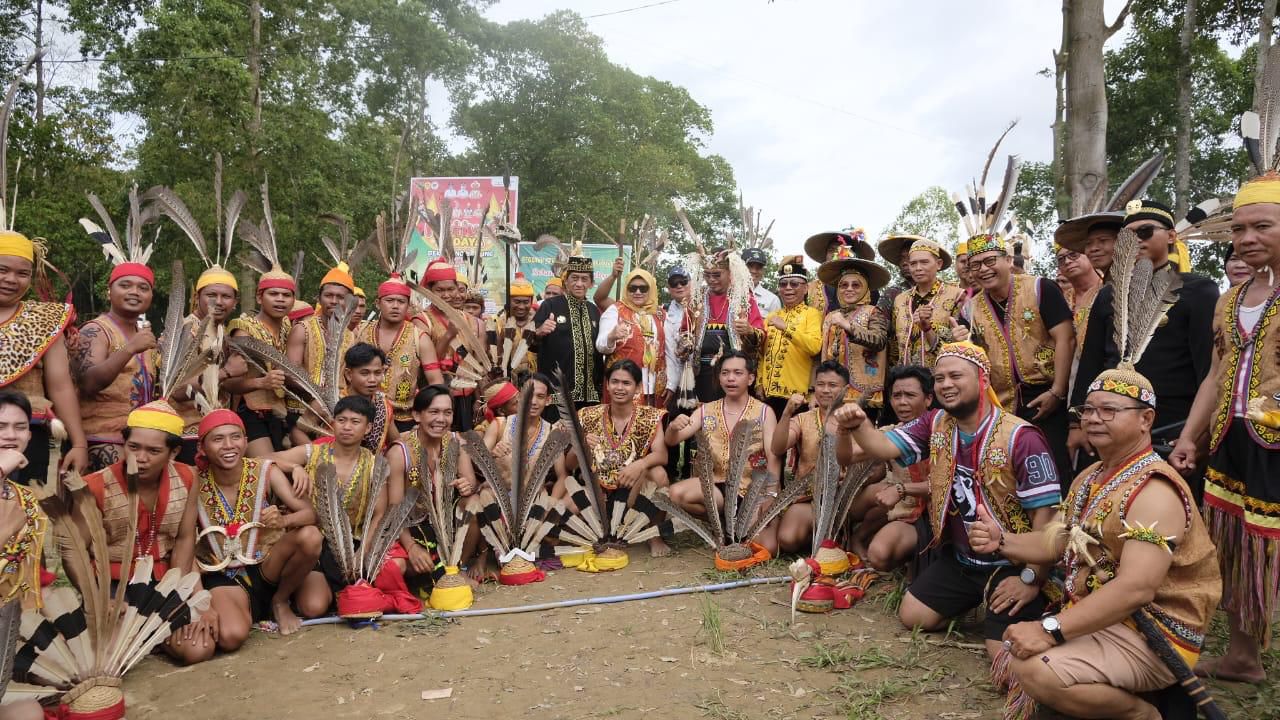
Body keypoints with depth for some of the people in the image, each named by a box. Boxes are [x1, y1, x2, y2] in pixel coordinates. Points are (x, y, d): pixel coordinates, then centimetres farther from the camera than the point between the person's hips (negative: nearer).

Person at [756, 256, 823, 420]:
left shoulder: (811, 313, -1)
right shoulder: (772, 316, 16)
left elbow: (815, 347, -17)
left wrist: (786, 327, -22)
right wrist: (759, 384, 9)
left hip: (796, 393, -5)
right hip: (769, 391, 5)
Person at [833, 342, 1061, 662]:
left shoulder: (1021, 438, -21)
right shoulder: (935, 424, -2)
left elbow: (1045, 511, -20)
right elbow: (883, 447, -12)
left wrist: (1032, 579, -21)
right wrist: (858, 425, -34)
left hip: (1012, 563, -6)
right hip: (959, 558, 6)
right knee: (912, 616, 6)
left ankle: (1032, 611, 15)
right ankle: (975, 603, 28)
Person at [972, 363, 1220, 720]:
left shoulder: (1154, 489, -20)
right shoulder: (1090, 477, 11)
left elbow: (1136, 588, -32)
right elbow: (1056, 542, 12)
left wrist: (1050, 629, -34)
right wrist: (1002, 540, -9)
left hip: (1152, 638, -9)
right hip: (1094, 617, 10)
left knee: (1034, 669, -29)